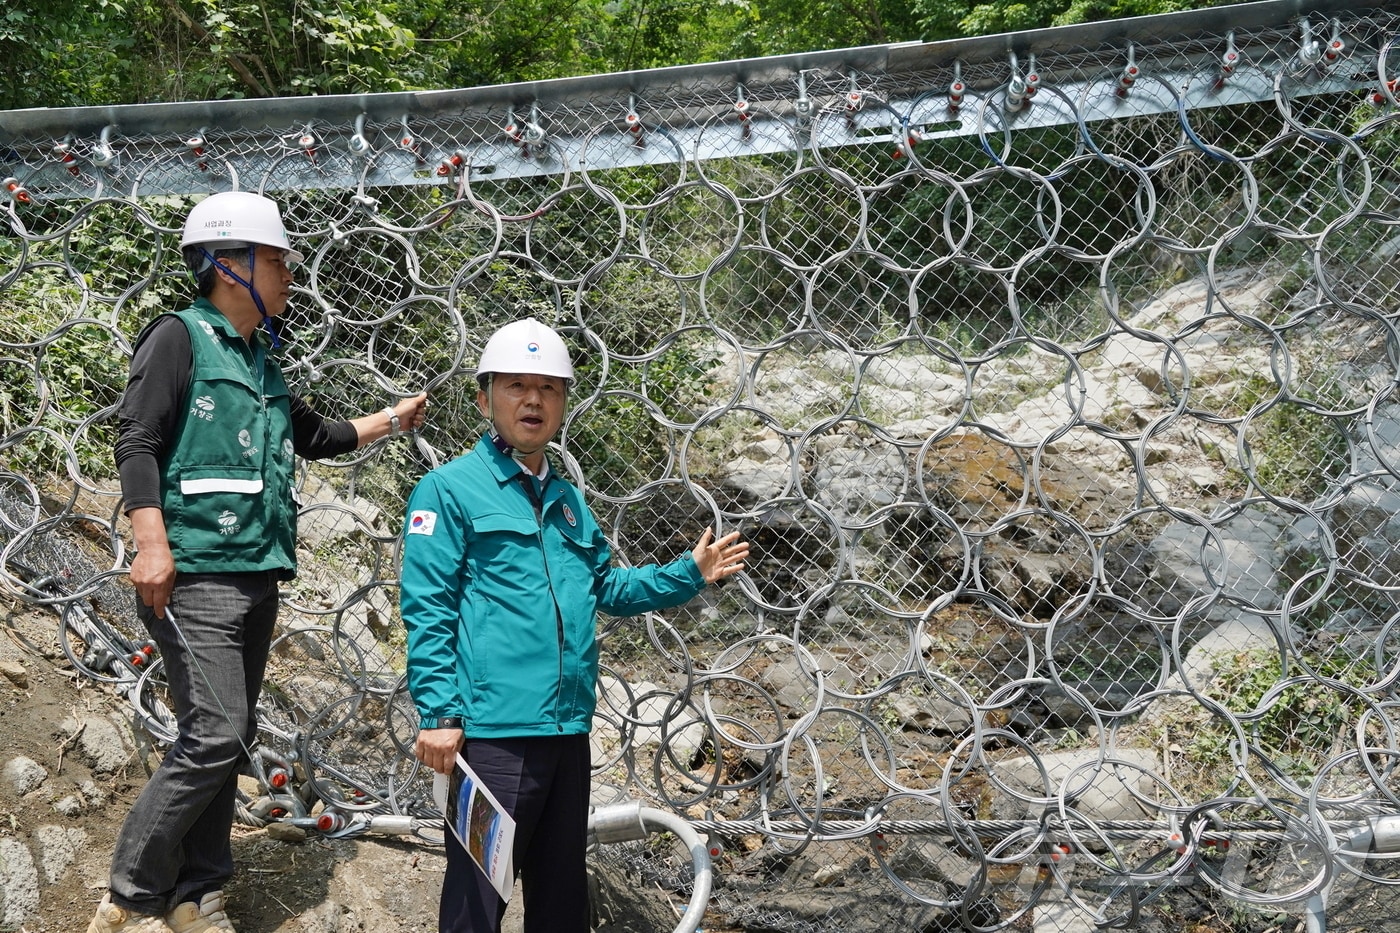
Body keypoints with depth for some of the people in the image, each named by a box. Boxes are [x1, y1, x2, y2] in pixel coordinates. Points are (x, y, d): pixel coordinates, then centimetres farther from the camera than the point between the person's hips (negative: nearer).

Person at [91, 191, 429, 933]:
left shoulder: (261, 363, 20)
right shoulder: (180, 338, -3)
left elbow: (316, 437, 36)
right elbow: (137, 443, -13)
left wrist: (391, 420, 37)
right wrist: (152, 543, -24)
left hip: (256, 578, 9)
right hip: (197, 575, -8)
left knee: (228, 741, 8)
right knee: (213, 736, -15)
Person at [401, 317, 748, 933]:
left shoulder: (568, 500, 18)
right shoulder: (451, 488, -4)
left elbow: (607, 587, 23)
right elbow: (426, 608, -10)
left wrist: (689, 574, 13)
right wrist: (438, 714, -16)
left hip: (569, 727, 7)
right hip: (493, 728, -7)